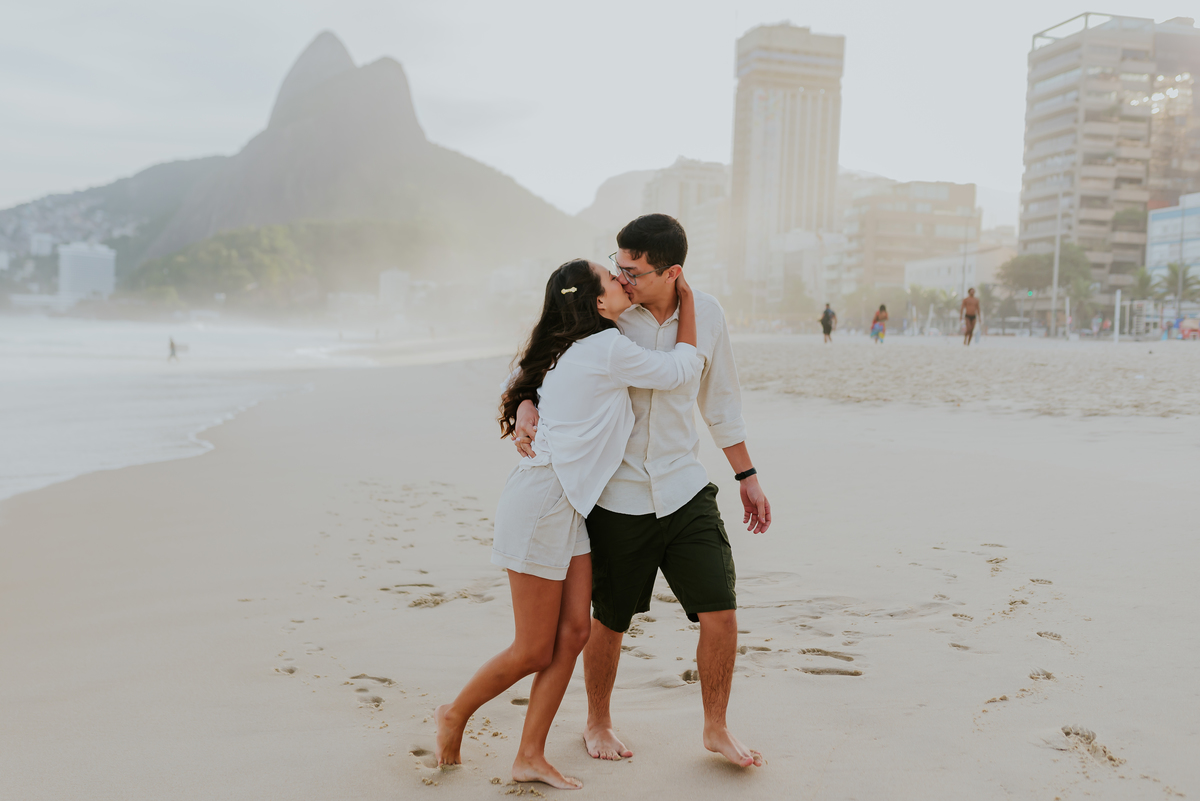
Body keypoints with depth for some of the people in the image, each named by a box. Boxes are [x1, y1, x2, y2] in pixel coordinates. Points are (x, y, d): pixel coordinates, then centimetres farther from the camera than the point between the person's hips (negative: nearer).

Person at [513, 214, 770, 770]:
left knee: (720, 614, -3)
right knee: (609, 622, 12)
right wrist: (527, 404, -18)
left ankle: (716, 729, 23)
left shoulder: (706, 314, -2)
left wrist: (747, 477, 14)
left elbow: (719, 401, 11)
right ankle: (598, 724, 39)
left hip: (685, 490, 2)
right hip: (617, 498, -2)